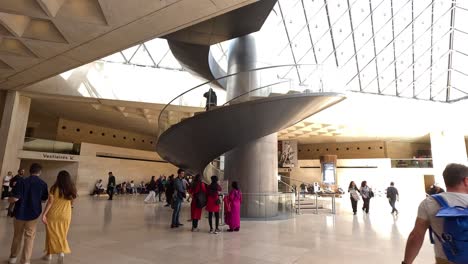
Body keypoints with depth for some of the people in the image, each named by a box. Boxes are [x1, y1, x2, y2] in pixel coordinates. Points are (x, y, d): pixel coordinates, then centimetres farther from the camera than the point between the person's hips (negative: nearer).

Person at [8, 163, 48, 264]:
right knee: (29, 237, 9)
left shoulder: (22, 182, -13)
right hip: (33, 214, 0)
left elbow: (15, 198, -17)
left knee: (17, 235, 19)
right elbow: (44, 199, 2)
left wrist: (9, 199, 5)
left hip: (20, 213, 1)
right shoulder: (43, 184, -7)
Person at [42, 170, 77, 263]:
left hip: (53, 215, -2)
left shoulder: (54, 188, -12)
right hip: (65, 215, 2)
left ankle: (49, 254, 30)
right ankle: (62, 251, -5)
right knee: (62, 235, 14)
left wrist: (44, 214, -13)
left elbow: (50, 202, -16)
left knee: (51, 234, 16)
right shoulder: (71, 189, -3)